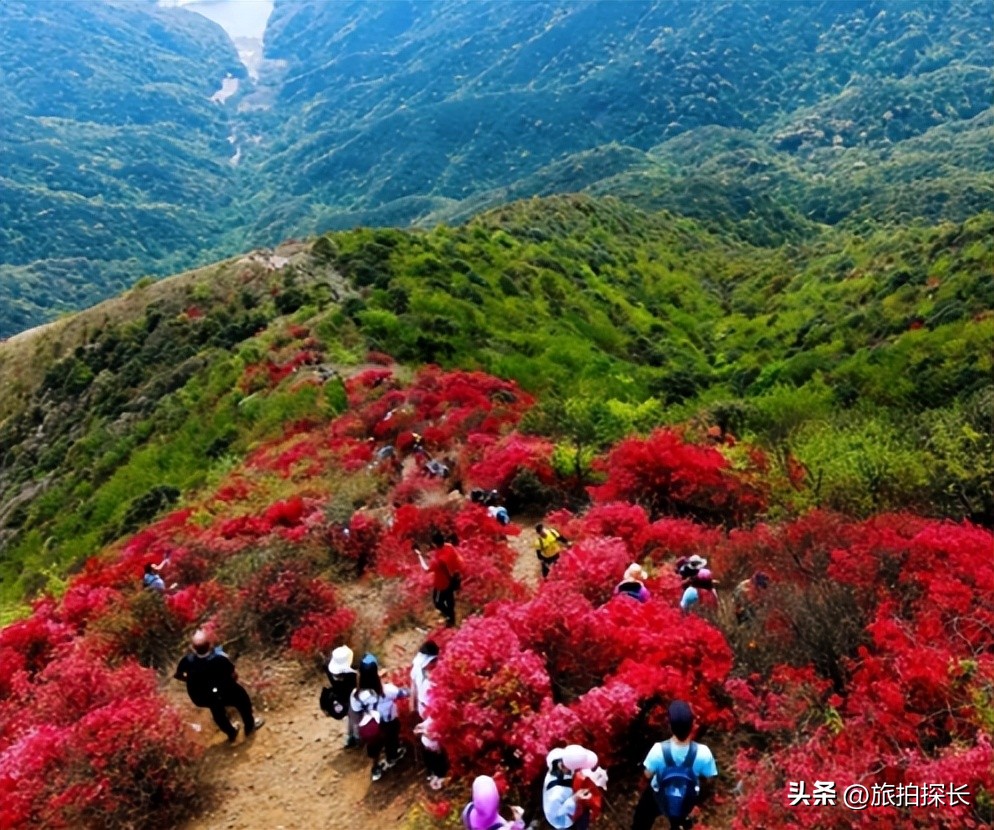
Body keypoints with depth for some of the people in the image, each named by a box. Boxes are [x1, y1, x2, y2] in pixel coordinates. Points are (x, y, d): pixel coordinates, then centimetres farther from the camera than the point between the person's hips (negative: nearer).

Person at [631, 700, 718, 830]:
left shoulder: (659, 749, -38)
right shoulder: (702, 753, -37)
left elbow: (648, 775, -18)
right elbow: (709, 780, -17)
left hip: (658, 797, -1)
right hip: (686, 800, 1)